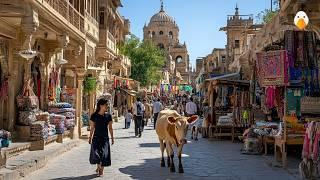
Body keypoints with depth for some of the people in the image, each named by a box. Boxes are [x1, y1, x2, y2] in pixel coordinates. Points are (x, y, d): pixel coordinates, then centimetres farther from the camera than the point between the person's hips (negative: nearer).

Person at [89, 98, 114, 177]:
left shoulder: (108, 116, -3)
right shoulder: (94, 116, -6)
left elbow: (110, 128, 5)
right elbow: (92, 128, 3)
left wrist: (112, 138, 6)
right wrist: (90, 137, 7)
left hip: (105, 138, 1)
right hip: (96, 137, -1)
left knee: (104, 154, -2)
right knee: (96, 153, -8)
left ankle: (101, 170, 17)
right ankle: (98, 166, 21)